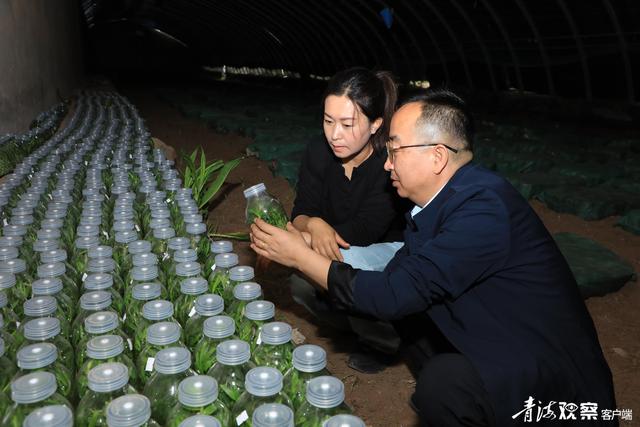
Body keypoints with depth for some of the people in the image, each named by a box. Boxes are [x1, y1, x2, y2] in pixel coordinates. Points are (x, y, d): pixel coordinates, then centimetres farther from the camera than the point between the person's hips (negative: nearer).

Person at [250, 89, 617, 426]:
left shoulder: (484, 207, -27)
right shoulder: (446, 194, -1)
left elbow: (399, 292, -29)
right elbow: (400, 269, 3)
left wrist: (302, 256, -20)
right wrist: (314, 245, -1)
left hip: (553, 375, -8)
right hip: (496, 341, 9)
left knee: (440, 384, -31)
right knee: (406, 304, 4)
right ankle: (451, 395, 19)